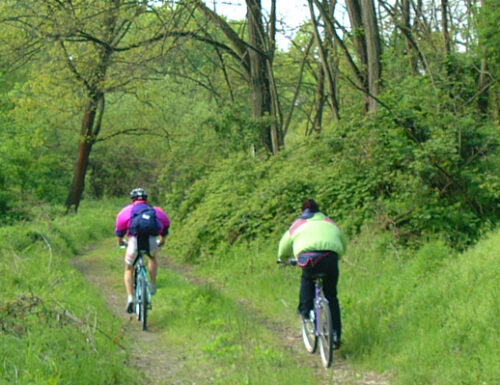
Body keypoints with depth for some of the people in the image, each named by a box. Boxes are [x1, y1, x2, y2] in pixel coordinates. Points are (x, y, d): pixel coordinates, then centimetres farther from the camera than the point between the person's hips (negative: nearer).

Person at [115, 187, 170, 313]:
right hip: (151, 242, 1)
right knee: (152, 258, 38)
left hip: (135, 241, -1)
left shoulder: (128, 210, 22)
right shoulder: (155, 210, 27)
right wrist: (162, 241, 46)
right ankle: (153, 285, 28)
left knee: (128, 269, 21)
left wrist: (120, 241, 34)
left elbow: (120, 224, 16)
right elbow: (165, 222, 31)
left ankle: (130, 298, 5)